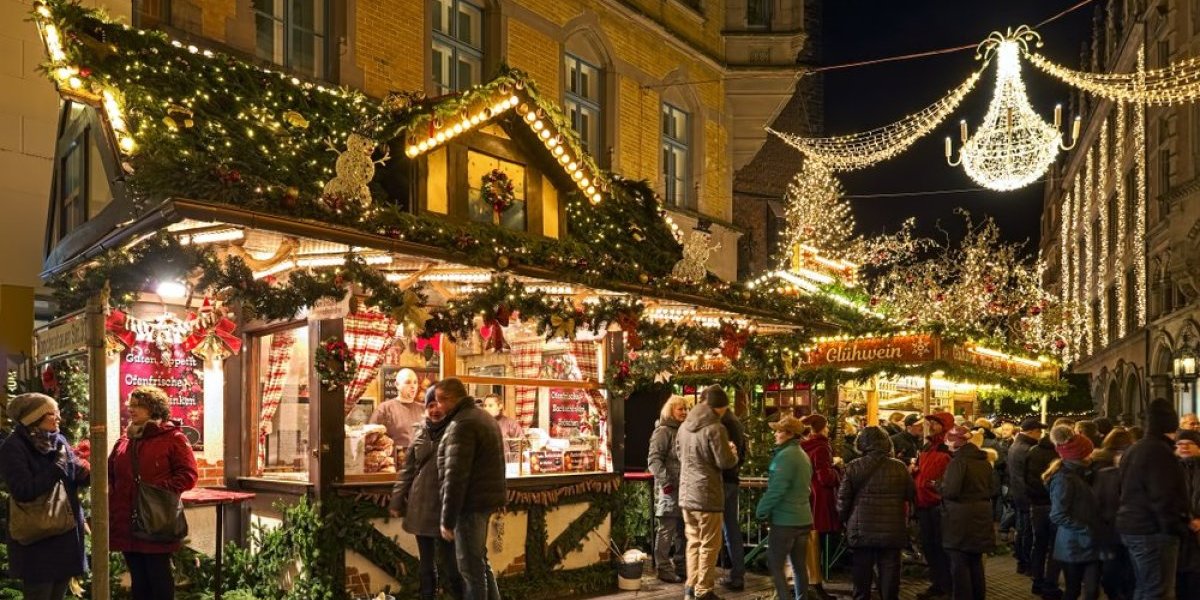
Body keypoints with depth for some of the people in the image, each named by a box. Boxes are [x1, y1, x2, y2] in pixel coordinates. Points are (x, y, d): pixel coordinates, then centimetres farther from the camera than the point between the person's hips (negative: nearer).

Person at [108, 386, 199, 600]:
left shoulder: (173, 437, -5)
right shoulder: (125, 439, 14)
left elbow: (188, 475, -11)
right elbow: (111, 473, 20)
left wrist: (162, 489, -22)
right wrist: (111, 492, 2)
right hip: (127, 523, 6)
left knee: (159, 578, 2)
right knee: (138, 579, 15)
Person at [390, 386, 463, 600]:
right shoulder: (421, 433, 9)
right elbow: (407, 469, 13)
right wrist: (397, 501, 10)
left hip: (446, 508, -5)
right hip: (420, 507, 5)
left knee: (449, 562, -4)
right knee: (426, 563, 13)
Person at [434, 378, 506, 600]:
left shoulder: (462, 424, -17)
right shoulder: (484, 417, 15)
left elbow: (455, 476, -21)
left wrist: (447, 518, -18)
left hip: (471, 502, -10)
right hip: (487, 499, 10)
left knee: (470, 566, -1)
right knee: (480, 560, 20)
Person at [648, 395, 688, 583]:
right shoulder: (663, 431, -7)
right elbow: (654, 459, -15)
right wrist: (665, 481, -22)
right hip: (671, 487, -8)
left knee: (683, 528, 14)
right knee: (667, 529, -3)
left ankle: (680, 564, 24)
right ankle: (663, 568, 4)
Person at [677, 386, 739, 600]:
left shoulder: (684, 426, 9)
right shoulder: (715, 428, -15)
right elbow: (725, 462, -13)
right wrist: (733, 452, 7)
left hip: (686, 493, 7)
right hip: (707, 495, -7)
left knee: (693, 542, 17)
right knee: (709, 545, 3)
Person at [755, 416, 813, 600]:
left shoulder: (785, 456, -17)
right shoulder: (803, 455, 11)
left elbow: (776, 489, -21)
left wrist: (761, 511, -11)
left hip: (785, 520, -9)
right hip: (803, 518, 9)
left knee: (775, 566, -1)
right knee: (799, 566, 14)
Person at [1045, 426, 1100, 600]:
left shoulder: (1077, 474, 13)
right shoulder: (1064, 478, -16)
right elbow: (1058, 515, -22)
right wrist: (1086, 529, -22)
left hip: (1088, 544, 7)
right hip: (1074, 545, -7)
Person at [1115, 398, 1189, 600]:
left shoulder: (1134, 449, 15)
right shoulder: (1159, 450, -16)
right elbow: (1163, 498, -21)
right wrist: (1175, 527, -10)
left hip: (1132, 526, 10)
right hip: (1152, 530, -10)